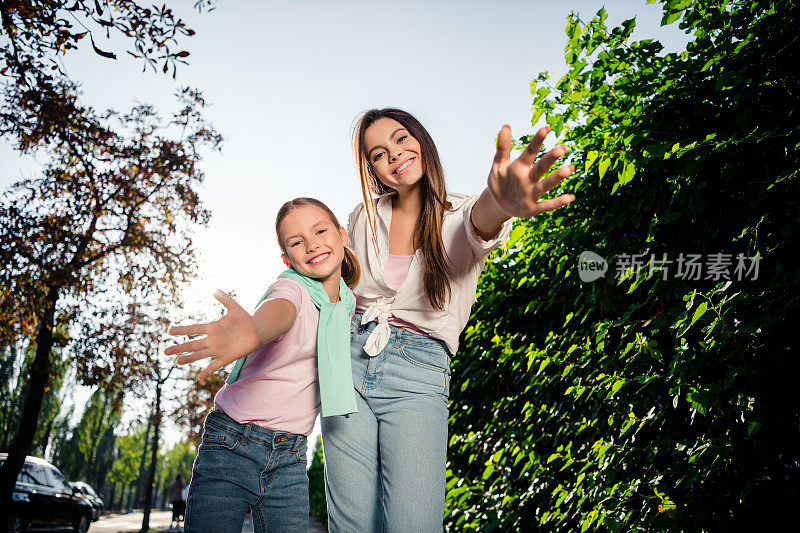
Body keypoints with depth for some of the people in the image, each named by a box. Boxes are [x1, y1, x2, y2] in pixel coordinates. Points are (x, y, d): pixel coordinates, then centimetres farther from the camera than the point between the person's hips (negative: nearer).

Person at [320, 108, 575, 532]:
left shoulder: (460, 215, -2)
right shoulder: (366, 216, 7)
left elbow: (480, 221, -29)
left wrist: (500, 203, -52)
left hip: (420, 376, -2)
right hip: (351, 360, 3)